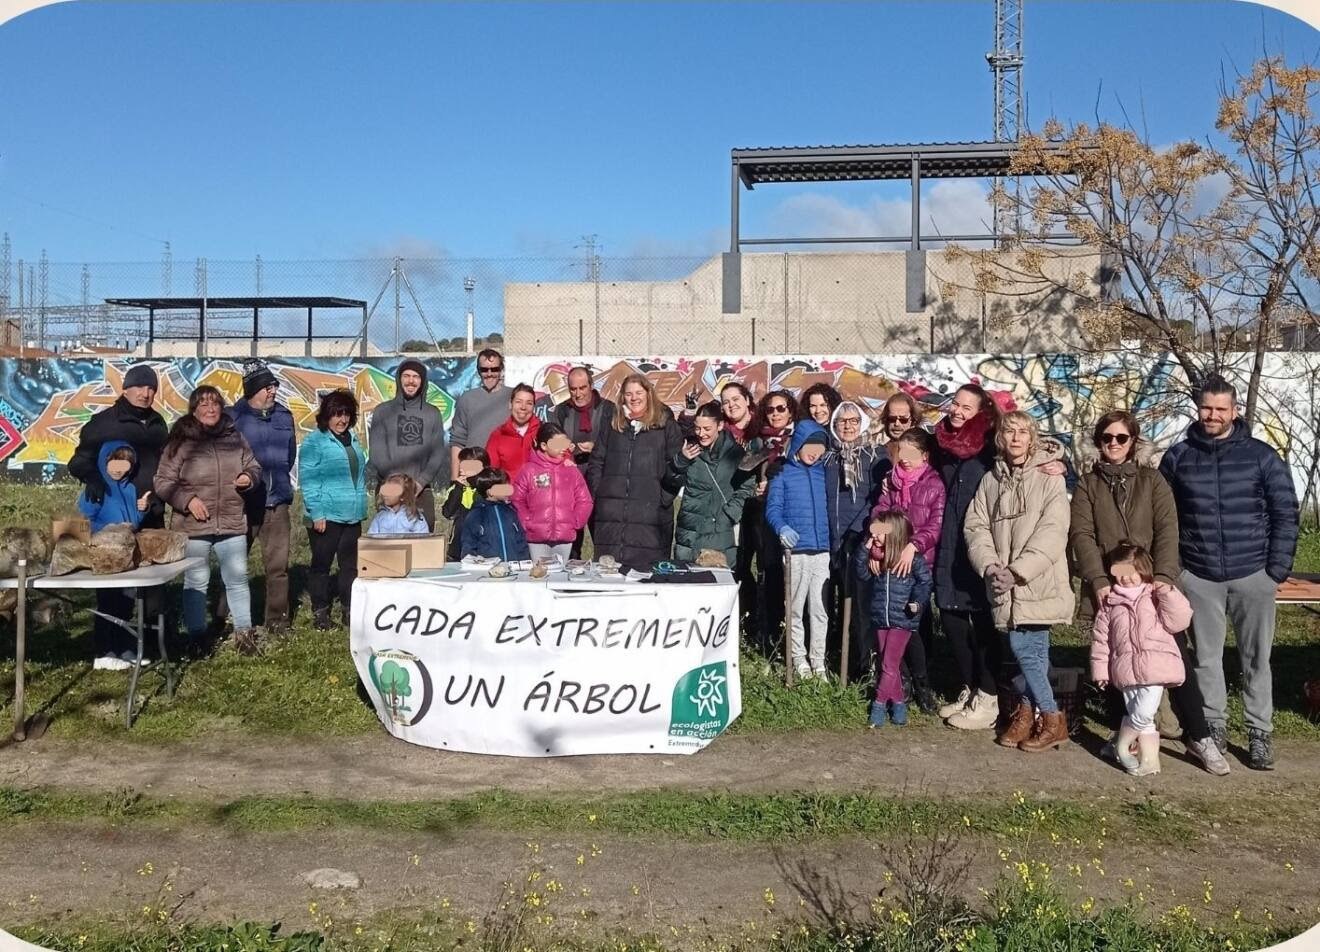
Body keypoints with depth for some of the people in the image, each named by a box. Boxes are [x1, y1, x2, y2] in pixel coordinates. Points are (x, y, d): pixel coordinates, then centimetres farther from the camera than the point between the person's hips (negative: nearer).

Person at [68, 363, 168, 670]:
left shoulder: (156, 423, 13)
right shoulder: (104, 422, -5)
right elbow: (80, 460, -9)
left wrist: (162, 496, 14)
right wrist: (92, 477, -29)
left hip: (150, 516, 6)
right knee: (111, 583, -3)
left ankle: (124, 645, 19)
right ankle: (103, 651, 4)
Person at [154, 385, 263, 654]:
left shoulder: (234, 437, 5)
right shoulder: (180, 442, -5)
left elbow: (254, 467, 16)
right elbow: (163, 482, -3)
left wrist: (249, 478, -6)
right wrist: (187, 500, -16)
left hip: (232, 523, 3)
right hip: (193, 526, -3)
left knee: (238, 579, 8)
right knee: (196, 581, 7)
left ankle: (244, 631, 20)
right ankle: (197, 636, 18)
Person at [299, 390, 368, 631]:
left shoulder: (352, 440, 13)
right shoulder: (314, 441, -8)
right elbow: (307, 480, -12)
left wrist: (361, 506, 18)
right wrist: (316, 513, -16)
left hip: (352, 516, 7)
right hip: (326, 517, -6)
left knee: (351, 564, 11)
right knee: (322, 564, 4)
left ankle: (350, 609, 21)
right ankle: (320, 612, 13)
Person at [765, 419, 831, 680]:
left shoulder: (823, 472, 11)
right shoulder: (783, 474, 2)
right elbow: (772, 508, -6)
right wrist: (781, 527, -25)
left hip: (822, 551, 3)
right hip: (796, 551, -3)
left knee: (820, 609, 5)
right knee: (796, 609, 6)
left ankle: (818, 659, 14)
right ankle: (799, 658, 17)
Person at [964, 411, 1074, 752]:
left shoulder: (1049, 479, -3)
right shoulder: (991, 480, 11)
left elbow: (1052, 532, -12)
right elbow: (976, 525, 6)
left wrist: (1017, 571, -18)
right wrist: (990, 566, -10)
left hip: (1038, 583, -4)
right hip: (1005, 585, 4)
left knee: (1023, 647, -8)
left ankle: (1052, 719, 7)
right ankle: (1028, 712, 23)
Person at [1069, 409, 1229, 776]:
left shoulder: (1152, 480, 8)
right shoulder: (1087, 484, 9)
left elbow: (1167, 531, -2)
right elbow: (1081, 534, -2)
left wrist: (1163, 577, -16)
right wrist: (1099, 581, -14)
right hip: (1109, 588, 1)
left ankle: (1199, 737, 3)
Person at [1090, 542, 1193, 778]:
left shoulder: (1157, 596, 5)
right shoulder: (1109, 601, 9)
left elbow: (1178, 622, -7)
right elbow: (1100, 637, 10)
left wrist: (1168, 593, -13)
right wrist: (1100, 668, 7)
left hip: (1155, 666, -2)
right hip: (1126, 668, 2)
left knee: (1144, 713, -13)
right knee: (1140, 717, 4)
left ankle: (1122, 745, 8)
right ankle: (1150, 759, 15)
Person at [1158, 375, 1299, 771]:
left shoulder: (1262, 456, 1)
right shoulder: (1178, 457, 4)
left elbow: (1285, 514, 2)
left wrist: (1278, 569, -4)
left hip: (1252, 574, -1)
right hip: (1198, 576, 1)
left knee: (1256, 659, 5)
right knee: (1206, 657, 8)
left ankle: (1260, 734, 14)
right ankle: (1214, 726, 19)